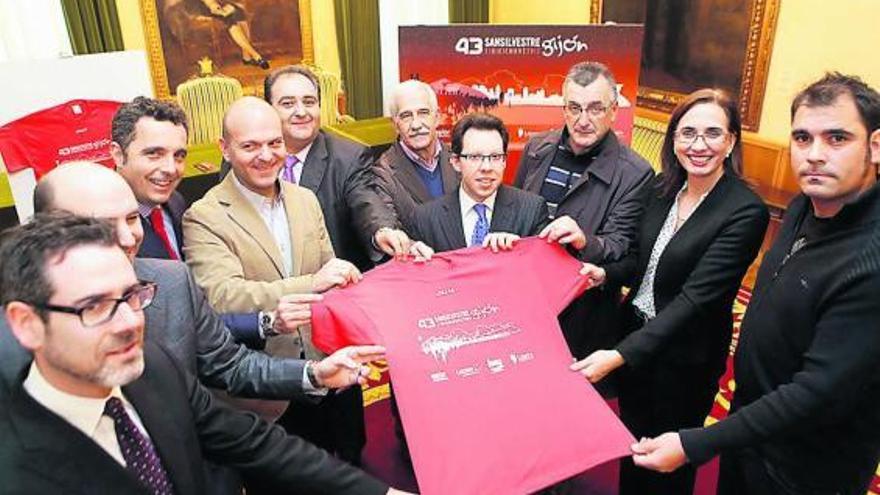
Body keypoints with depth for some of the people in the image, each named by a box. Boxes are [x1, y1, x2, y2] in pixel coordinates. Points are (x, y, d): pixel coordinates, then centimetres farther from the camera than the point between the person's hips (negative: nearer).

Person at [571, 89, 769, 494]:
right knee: (633, 444, 25)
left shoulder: (746, 212, -22)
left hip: (683, 357, -5)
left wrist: (621, 354, -32)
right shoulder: (663, 188, -3)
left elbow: (696, 296, -27)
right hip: (634, 333, 6)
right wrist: (606, 273, -12)